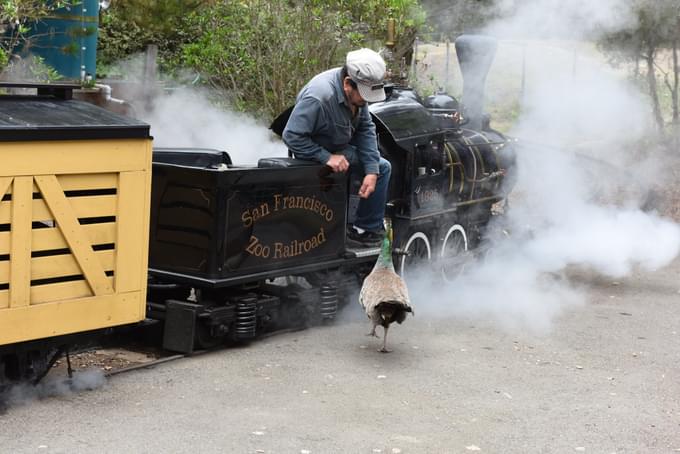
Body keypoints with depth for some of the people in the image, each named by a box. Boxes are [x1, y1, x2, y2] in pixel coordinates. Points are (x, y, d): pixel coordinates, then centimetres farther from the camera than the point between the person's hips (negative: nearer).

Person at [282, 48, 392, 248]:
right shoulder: (318, 97, -34)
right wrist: (327, 158, -31)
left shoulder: (358, 90, -10)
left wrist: (371, 171, -13)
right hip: (315, 152, -8)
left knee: (382, 167, 7)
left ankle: (366, 230, 12)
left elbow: (366, 129, -5)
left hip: (341, 147, 8)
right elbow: (292, 136, -30)